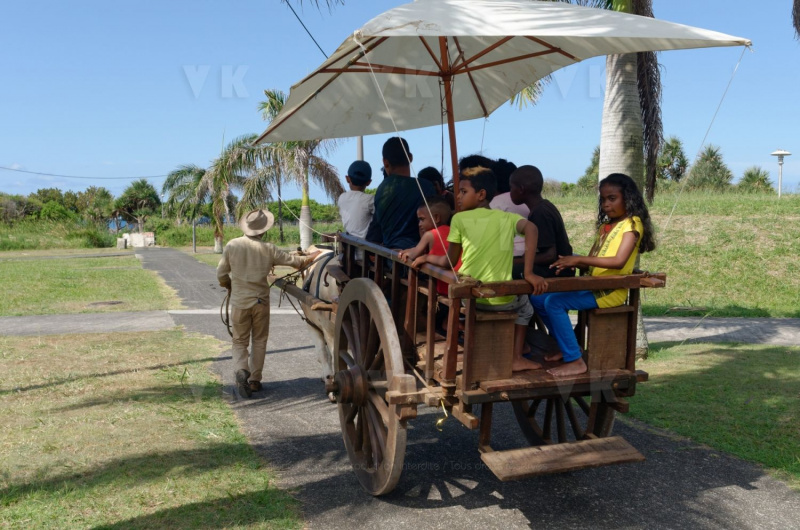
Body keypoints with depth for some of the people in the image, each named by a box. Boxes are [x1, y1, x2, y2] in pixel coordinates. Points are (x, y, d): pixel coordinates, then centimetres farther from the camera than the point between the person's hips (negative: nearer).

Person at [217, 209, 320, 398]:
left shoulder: (232, 245, -6)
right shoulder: (269, 249, -7)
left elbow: (221, 274, 0)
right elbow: (295, 261, 3)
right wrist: (313, 256, 21)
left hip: (239, 302, 0)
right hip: (261, 301, 0)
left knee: (240, 341, 12)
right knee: (259, 341, 15)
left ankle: (241, 370, -14)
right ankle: (254, 380, 18)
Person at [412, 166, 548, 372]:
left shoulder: (459, 219, -1)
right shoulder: (507, 218, 3)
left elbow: (449, 261, 1)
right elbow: (530, 228, -18)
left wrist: (426, 257, 20)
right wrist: (529, 273, -19)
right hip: (501, 299, 0)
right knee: (524, 306, 36)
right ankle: (517, 358, 23)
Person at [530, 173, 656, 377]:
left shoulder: (632, 224, -6)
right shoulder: (605, 225, 20)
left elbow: (618, 261, -22)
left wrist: (579, 259, -23)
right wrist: (570, 263, -4)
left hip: (611, 291, -9)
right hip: (593, 286, 9)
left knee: (554, 303, -24)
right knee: (538, 298, 2)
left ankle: (575, 361, -17)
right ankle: (566, 346, 14)